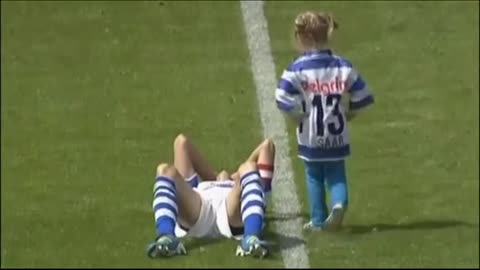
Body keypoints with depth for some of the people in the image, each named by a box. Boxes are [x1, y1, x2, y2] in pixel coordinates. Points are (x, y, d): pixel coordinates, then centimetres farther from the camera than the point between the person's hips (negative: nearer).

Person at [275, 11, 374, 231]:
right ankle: (339, 203, -16)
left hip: (310, 137, -2)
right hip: (337, 136, 2)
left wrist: (299, 116, -4)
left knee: (314, 177, 15)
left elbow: (283, 99, -21)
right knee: (336, 175, 12)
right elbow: (362, 96, 1)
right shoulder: (343, 66, 0)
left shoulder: (297, 69, -12)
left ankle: (318, 220, 17)